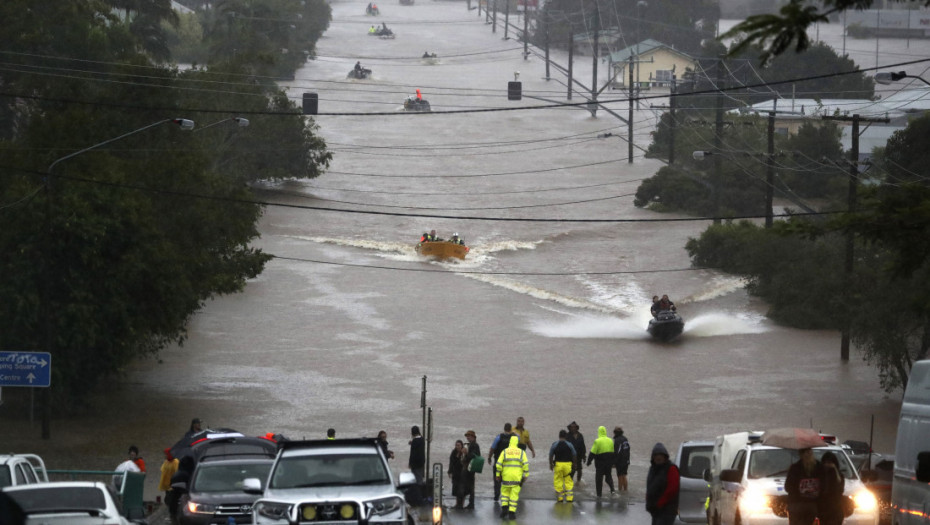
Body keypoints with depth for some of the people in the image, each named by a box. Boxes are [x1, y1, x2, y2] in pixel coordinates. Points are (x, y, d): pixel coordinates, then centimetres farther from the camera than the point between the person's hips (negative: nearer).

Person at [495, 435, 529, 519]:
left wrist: (498, 475, 6)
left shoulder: (504, 452, 3)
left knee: (504, 492, 16)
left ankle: (504, 508, 2)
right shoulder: (521, 452, 3)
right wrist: (525, 475, 3)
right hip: (517, 477, 0)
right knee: (514, 494, 2)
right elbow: (526, 464, -3)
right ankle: (512, 512, -2)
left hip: (506, 477, 0)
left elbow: (499, 464, -2)